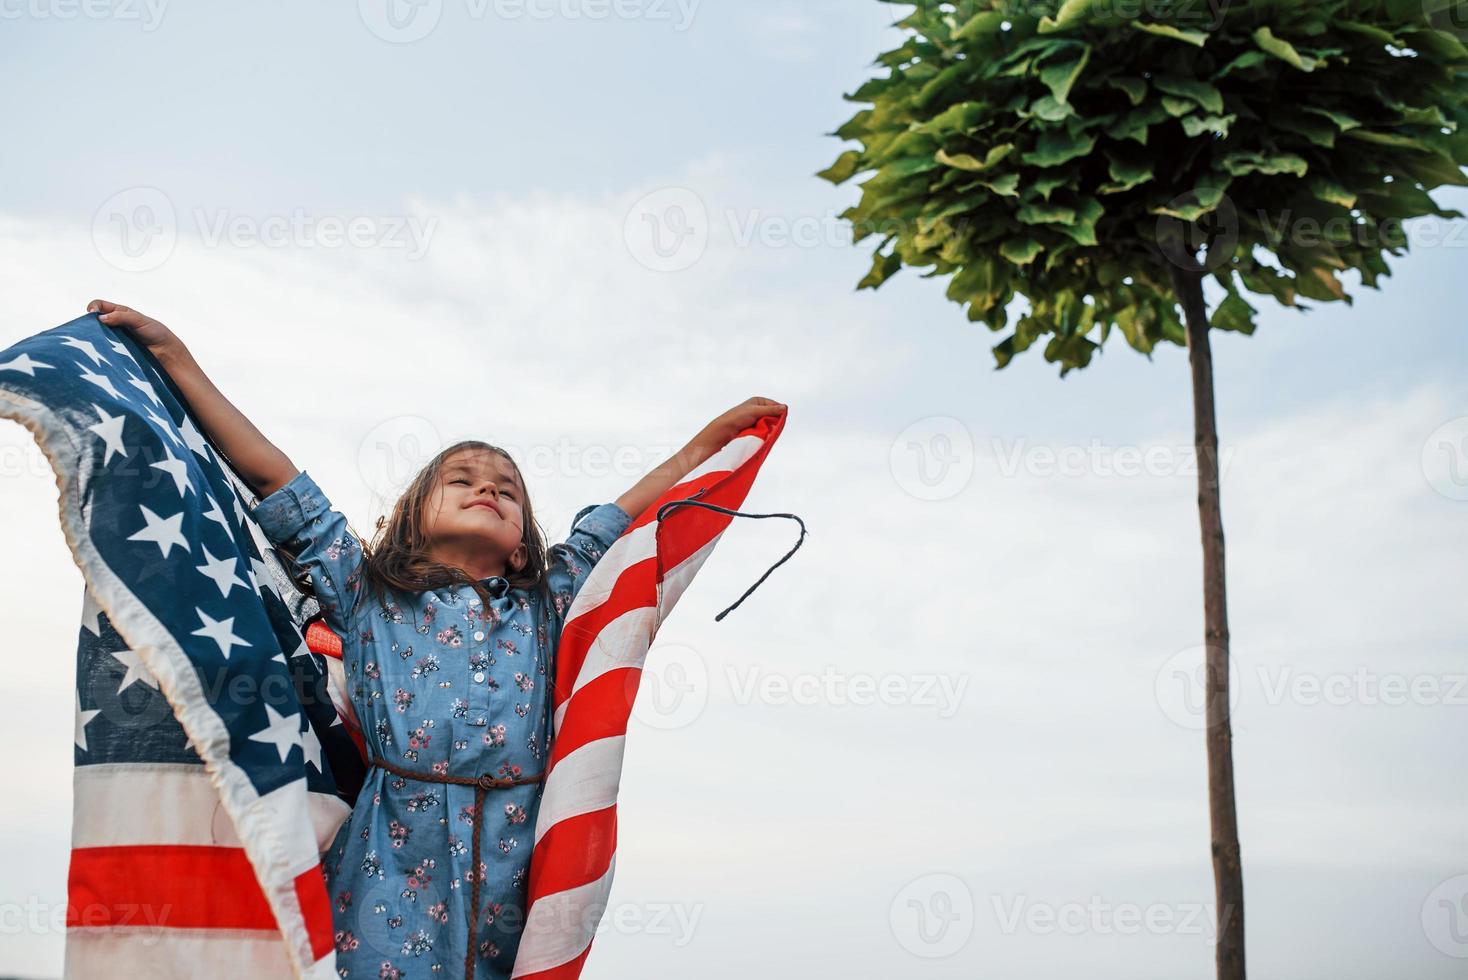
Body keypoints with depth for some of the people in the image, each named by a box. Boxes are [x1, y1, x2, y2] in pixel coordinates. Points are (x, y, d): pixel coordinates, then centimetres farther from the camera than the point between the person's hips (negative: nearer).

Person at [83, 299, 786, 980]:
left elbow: (623, 517, 23)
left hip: (512, 880, 2)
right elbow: (274, 478, 10)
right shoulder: (368, 594, 11)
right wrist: (175, 357, 11)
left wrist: (711, 440, 29)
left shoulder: (544, 605, 18)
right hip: (391, 877, -2)